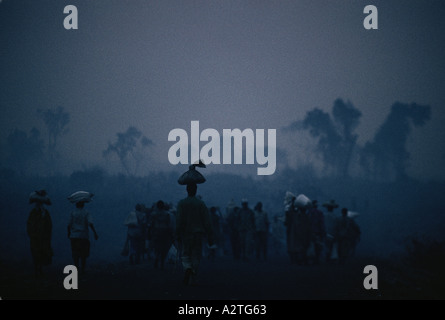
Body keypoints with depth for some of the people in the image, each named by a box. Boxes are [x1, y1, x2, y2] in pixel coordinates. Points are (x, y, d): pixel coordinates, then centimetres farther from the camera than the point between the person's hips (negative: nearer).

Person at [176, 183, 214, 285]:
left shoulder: (181, 203, -3)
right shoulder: (201, 204, 0)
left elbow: (179, 220, -8)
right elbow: (207, 221, -2)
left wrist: (178, 235, -3)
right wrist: (210, 237, 1)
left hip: (186, 234, -1)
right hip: (198, 234, 1)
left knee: (185, 255, 9)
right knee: (196, 256, 7)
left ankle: (187, 268, -23)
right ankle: (193, 281, 5)